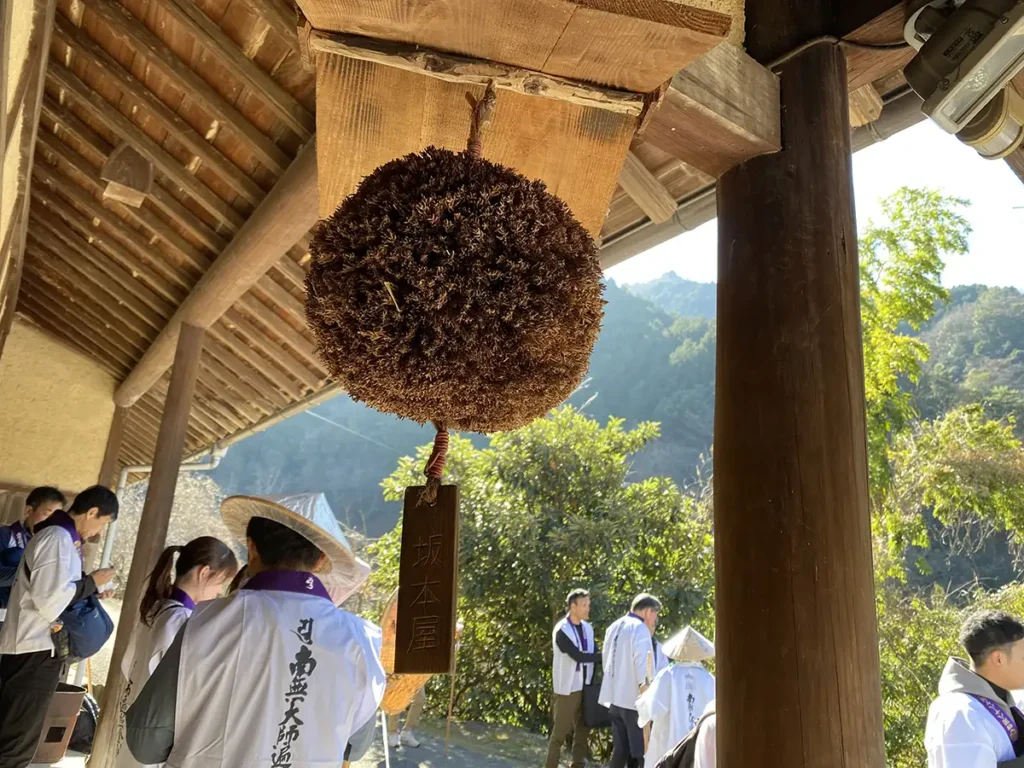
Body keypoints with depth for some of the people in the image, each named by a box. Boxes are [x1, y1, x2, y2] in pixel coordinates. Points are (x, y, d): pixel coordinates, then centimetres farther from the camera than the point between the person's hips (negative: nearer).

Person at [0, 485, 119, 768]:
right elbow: (51, 600, -24)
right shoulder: (58, 537, -16)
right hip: (35, 650, -10)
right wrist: (92, 582, -11)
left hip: (36, 648, 10)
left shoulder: (61, 537, 15)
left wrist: (91, 588, 9)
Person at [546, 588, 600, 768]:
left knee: (583, 728, 13)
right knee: (561, 730, -1)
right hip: (568, 688, -6)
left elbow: (593, 654, 7)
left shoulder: (587, 628, 7)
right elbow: (578, 656, -21)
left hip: (585, 686, 6)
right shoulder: (562, 631, -14)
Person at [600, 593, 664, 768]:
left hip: (615, 697, 8)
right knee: (641, 750, 1)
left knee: (620, 748, 14)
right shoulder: (640, 629, -14)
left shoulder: (614, 627, 11)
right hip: (634, 699, -8)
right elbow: (642, 665, -19)